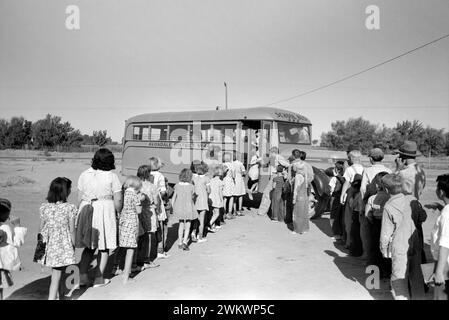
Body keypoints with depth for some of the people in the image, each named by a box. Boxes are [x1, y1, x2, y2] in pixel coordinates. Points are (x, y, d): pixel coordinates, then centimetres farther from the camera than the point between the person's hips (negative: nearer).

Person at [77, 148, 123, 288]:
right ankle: (99, 278, 15)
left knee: (89, 246, 19)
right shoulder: (112, 176, -8)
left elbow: (79, 197, 7)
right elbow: (118, 200, -9)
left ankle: (82, 275, 15)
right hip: (105, 210, -4)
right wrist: (118, 213, 7)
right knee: (104, 246, 10)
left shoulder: (84, 174, 4)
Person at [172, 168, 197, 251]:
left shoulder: (177, 185, -5)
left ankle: (180, 243, 25)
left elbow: (173, 198, 1)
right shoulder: (191, 186, -13)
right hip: (188, 208, -3)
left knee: (181, 224, 19)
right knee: (187, 226, 8)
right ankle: (185, 242, -8)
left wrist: (173, 207, 12)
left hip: (179, 208, 3)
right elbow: (193, 197, 1)